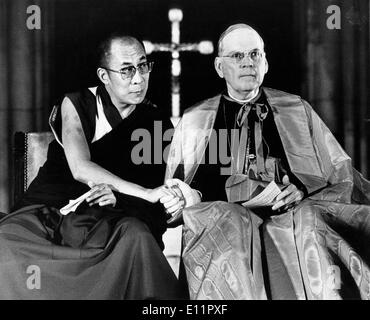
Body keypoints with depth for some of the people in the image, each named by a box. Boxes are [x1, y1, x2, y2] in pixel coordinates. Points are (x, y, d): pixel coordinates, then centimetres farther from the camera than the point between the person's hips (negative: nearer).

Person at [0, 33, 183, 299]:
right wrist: (145, 193, -20)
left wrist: (120, 196, -17)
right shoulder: (76, 105, 4)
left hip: (111, 222, 1)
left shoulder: (158, 124, 9)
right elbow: (80, 169, -12)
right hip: (49, 210, 0)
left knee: (136, 235, -36)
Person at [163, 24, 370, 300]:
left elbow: (343, 176, 14)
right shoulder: (193, 121, 19)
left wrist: (304, 189, -6)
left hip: (291, 217, 0)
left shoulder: (297, 110, 19)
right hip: (224, 222, 0)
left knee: (309, 219, -33)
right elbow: (172, 200, 17)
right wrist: (188, 200, -7)